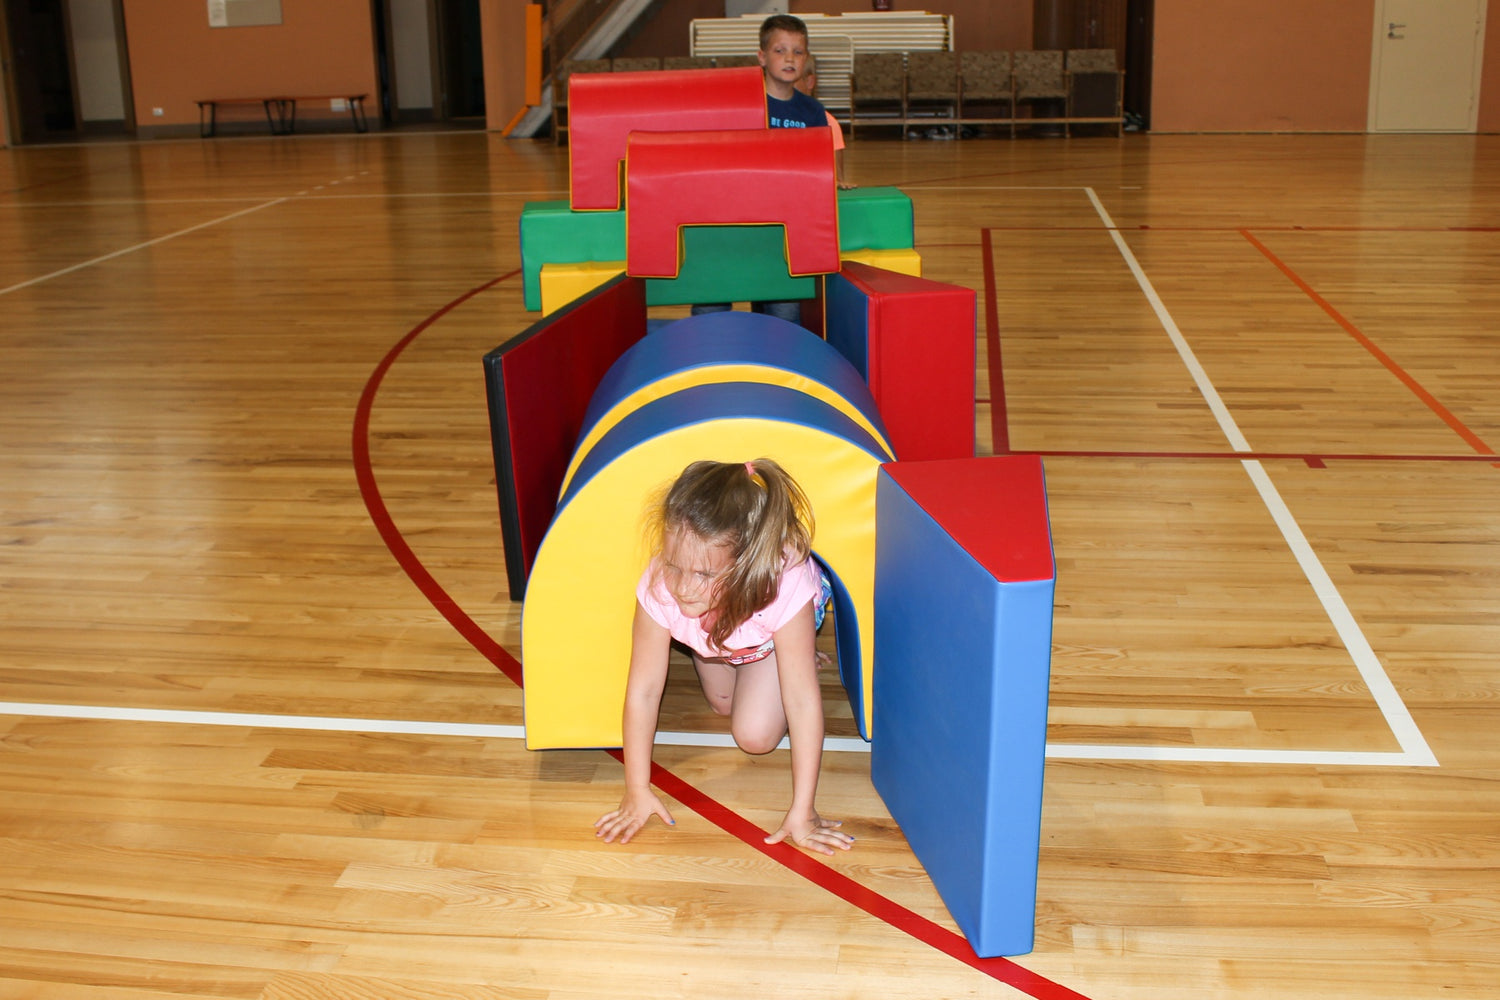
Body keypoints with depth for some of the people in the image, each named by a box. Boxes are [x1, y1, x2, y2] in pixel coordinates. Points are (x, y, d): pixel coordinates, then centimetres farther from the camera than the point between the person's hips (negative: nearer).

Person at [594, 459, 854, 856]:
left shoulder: (786, 588, -49)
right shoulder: (658, 589, -43)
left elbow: (804, 701, -41)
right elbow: (643, 691, -32)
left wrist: (801, 813, -39)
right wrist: (637, 791, -28)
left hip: (773, 634, -2)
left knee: (755, 736, -9)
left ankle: (794, 658, 18)